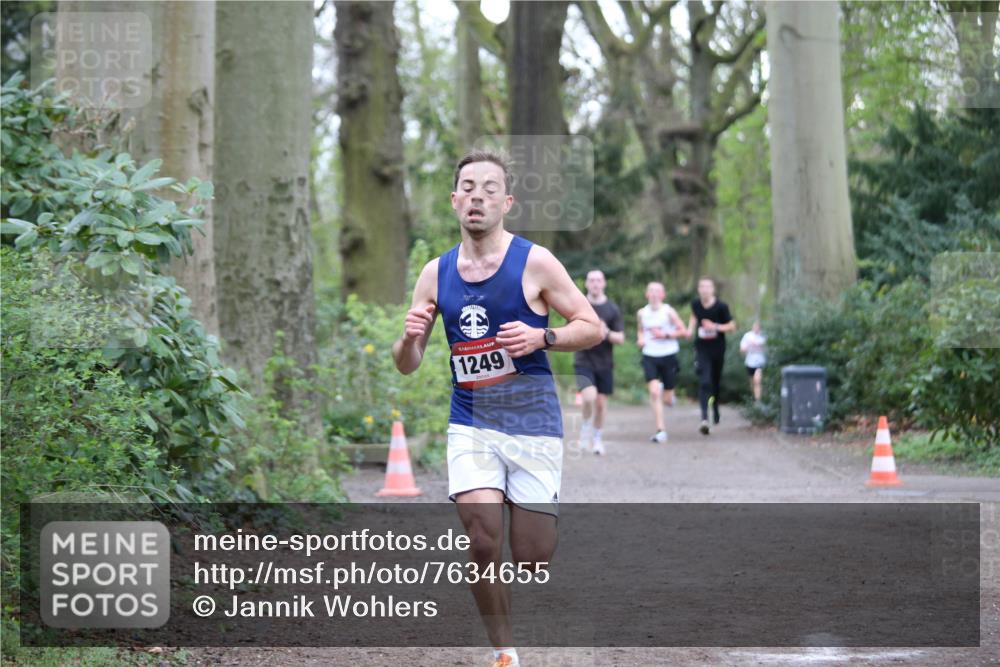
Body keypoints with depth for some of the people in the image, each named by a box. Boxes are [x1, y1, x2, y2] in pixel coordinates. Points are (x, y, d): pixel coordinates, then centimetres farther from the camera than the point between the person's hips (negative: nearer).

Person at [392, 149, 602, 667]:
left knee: (533, 562, -1)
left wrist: (541, 337, -20)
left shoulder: (534, 263, -6)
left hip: (533, 425, -2)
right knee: (483, 545, -14)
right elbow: (406, 365, 9)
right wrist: (409, 338, -14)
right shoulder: (436, 274, 5)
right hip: (471, 425, 2)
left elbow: (593, 328, -2)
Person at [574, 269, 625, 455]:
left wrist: (607, 333, -20)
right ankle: (586, 426, 7)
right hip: (584, 361, -1)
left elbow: (621, 338, 0)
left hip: (605, 363, 1)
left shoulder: (612, 309, 1)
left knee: (601, 403, 6)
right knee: (589, 396, -21)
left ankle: (597, 437, 26)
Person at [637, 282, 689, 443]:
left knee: (667, 399, 4)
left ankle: (667, 393, 43)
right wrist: (640, 338, 0)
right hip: (649, 357, 2)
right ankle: (661, 430, -11)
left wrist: (665, 335, -17)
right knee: (654, 393, -16)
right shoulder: (642, 313, 3)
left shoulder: (668, 312, -7)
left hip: (668, 356, -2)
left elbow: (684, 332, -6)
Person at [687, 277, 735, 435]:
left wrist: (716, 327, -19)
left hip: (718, 349, 0)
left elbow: (732, 326, -5)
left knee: (715, 382, 15)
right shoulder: (696, 304, -1)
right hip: (702, 349, 0)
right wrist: (689, 330, 3)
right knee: (704, 382, -17)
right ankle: (704, 418, -27)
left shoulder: (721, 307, -10)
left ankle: (715, 409, 45)